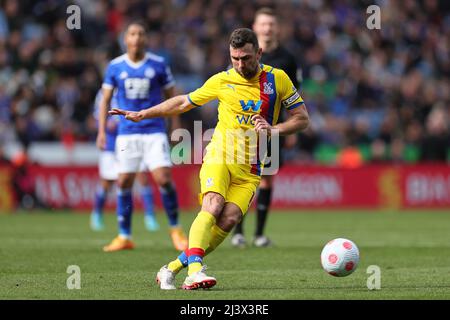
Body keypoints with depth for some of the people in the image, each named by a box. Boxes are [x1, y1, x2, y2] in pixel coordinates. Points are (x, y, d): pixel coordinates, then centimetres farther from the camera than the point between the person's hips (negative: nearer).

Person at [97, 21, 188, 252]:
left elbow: (171, 97, 8)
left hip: (154, 131, -2)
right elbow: (105, 100, 8)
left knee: (164, 179, -13)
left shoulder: (158, 65, -1)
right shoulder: (115, 66, 2)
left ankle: (175, 229, 6)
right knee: (124, 182, -1)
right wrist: (102, 131, -1)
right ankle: (124, 237, 9)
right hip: (127, 133, 2)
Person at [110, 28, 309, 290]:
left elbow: (302, 118, 6)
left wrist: (274, 130, -12)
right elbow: (183, 103, 18)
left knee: (229, 219, -20)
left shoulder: (278, 79, 2)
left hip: (250, 170, 0)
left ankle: (172, 269, -12)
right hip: (220, 157, 0)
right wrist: (142, 114, 18)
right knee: (212, 208, -28)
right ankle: (195, 269, -41)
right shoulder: (222, 81, 4)